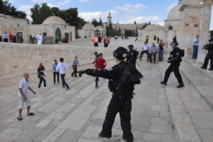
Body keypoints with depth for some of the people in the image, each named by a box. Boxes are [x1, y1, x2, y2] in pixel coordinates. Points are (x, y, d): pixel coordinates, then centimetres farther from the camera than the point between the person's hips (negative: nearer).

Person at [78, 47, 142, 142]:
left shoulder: (117, 69, -20)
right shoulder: (131, 67, -3)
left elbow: (101, 73, -28)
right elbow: (138, 80, 8)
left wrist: (86, 71, -27)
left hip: (117, 97, -5)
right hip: (128, 97, 5)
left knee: (110, 115, 14)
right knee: (125, 117, 16)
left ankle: (106, 132, 30)